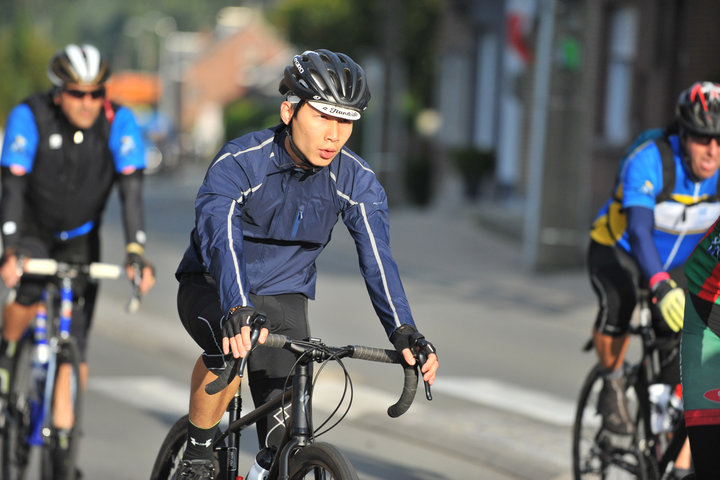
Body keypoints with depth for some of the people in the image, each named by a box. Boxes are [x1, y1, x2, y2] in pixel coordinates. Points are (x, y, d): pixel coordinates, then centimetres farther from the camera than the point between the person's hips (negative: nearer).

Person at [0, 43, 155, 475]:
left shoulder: (118, 122, -22)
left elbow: (131, 189, -25)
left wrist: (137, 252, -36)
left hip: (80, 239, 2)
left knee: (75, 340, -6)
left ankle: (63, 436, 2)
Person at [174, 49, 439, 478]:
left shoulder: (357, 181, -14)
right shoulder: (240, 161, -26)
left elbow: (377, 257, -24)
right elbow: (219, 234, -42)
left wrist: (404, 331, -41)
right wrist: (238, 310, -60)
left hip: (283, 298, 3)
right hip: (212, 288, -3)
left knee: (284, 437, -9)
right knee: (230, 344, -36)